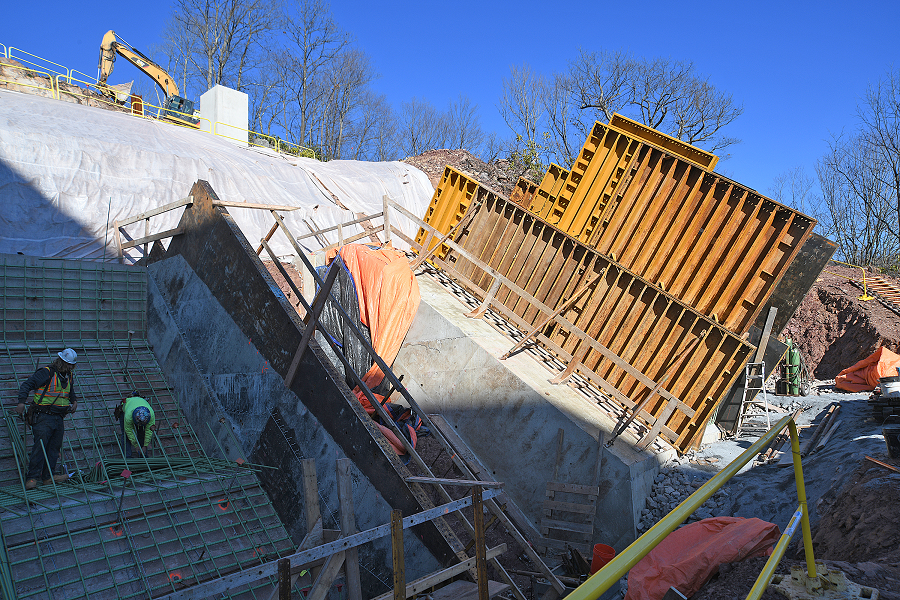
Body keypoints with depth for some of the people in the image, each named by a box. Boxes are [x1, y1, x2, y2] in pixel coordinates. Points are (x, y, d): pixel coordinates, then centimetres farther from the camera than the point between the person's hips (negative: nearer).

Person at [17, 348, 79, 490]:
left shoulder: (69, 376, 12)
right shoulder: (46, 373, -10)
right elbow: (27, 385, -11)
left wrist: (74, 400, 12)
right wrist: (22, 401, -22)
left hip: (58, 417, 7)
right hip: (43, 416, -7)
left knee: (55, 447, 7)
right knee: (40, 446, -11)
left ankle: (48, 475, 14)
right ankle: (31, 477, -7)